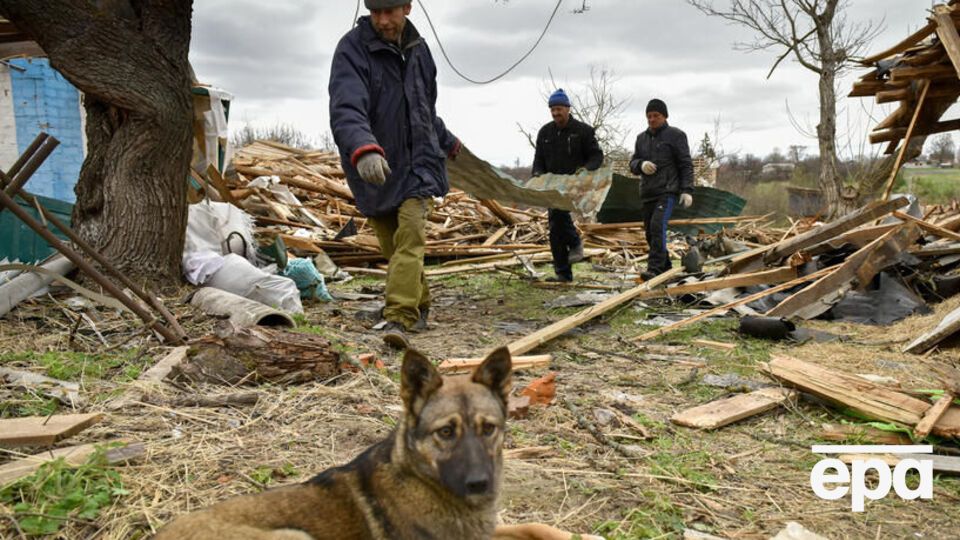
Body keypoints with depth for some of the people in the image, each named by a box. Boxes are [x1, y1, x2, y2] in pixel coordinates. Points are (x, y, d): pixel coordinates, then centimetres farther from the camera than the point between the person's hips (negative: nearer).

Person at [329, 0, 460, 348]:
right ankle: (419, 308, 27)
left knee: (410, 238, -16)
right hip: (374, 169, -2)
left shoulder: (418, 48, 8)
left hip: (417, 162, 2)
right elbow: (345, 109, -29)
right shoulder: (353, 48, -10)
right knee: (392, 247, 8)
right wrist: (363, 149, -48)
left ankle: (399, 318, -21)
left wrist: (447, 142, 37)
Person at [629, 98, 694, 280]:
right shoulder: (642, 138, 17)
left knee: (657, 226, -22)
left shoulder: (675, 135, 1)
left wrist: (687, 190, -10)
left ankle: (655, 268, -25)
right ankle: (665, 267, 21)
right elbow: (633, 163, 16)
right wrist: (641, 165, -8)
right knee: (650, 231, 8)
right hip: (647, 193, 6)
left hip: (667, 191, -6)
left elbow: (686, 165, -1)